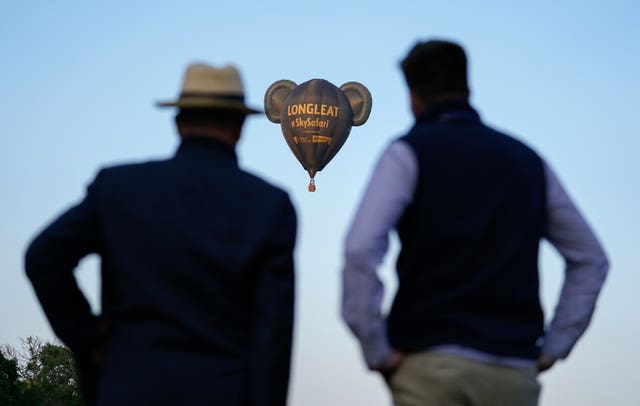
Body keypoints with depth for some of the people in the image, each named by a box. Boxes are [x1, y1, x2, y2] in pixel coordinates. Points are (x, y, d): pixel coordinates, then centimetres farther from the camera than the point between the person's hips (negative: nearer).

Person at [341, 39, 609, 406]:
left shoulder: (409, 152, 1)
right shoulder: (527, 160, 16)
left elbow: (361, 249, -13)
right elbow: (591, 259, 18)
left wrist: (377, 349, -6)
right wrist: (553, 347, 16)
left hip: (433, 364, -4)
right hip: (515, 372, 4)